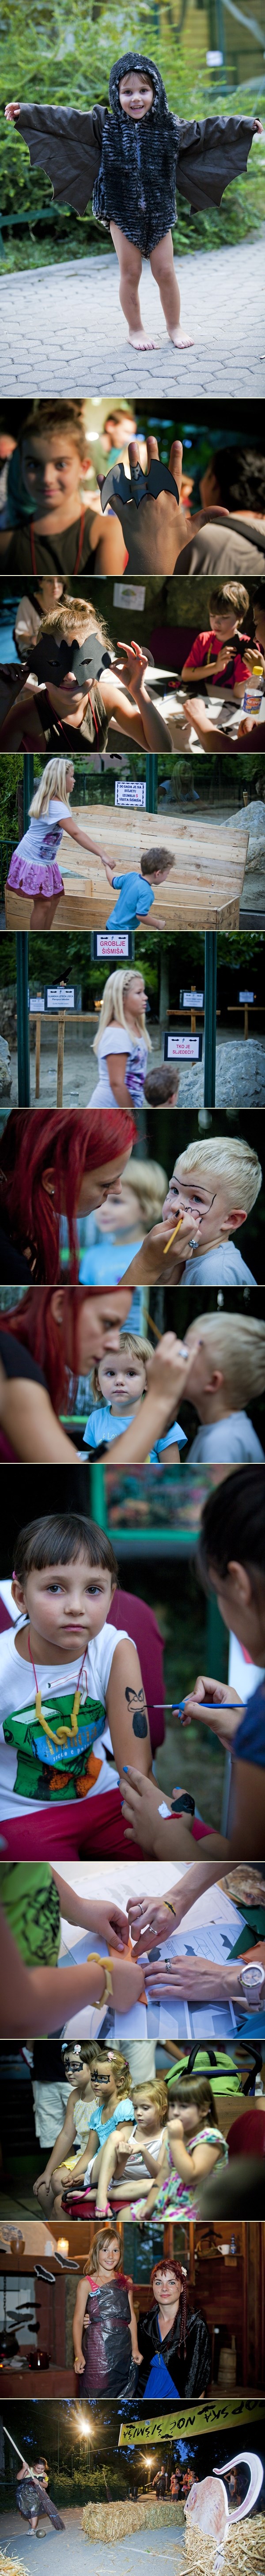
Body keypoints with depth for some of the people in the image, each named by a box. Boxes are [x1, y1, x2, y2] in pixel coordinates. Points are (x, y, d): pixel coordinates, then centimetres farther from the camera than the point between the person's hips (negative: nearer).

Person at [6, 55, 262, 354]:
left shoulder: (170, 128, 1)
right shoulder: (105, 126, -3)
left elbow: (206, 132, 9)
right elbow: (64, 121, -5)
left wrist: (246, 125, 10)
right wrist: (24, 113, -11)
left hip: (159, 214, 1)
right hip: (122, 213, -1)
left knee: (165, 272, 2)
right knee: (130, 273, 2)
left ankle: (174, 327, 19)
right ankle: (136, 329, 17)